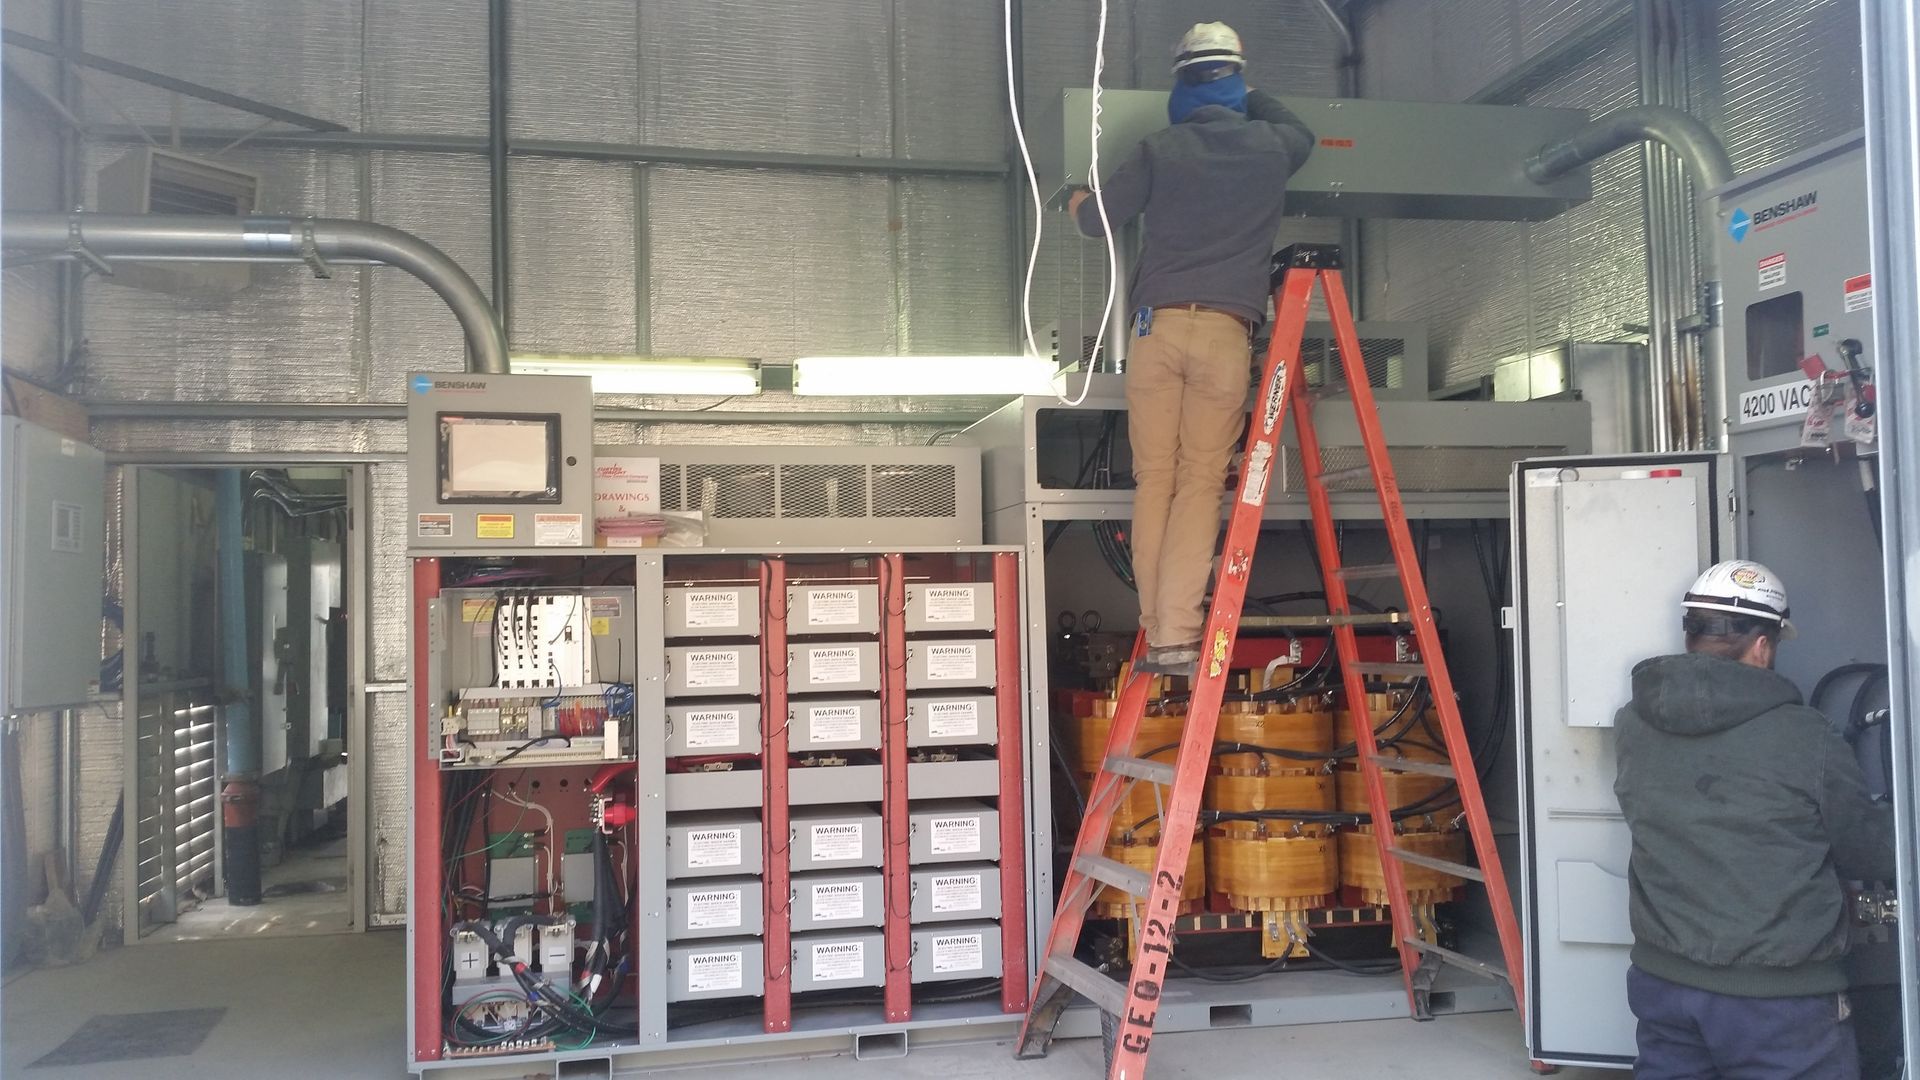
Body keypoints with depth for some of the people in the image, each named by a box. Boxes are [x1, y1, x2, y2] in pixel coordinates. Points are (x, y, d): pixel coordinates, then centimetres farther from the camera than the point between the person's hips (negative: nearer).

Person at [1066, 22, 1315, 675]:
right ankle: (1177, 636, -11)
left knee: (1155, 479, 3)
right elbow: (1302, 133, 38)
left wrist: (1076, 202, 36)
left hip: (1158, 326, 0)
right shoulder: (1270, 148, 13)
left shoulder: (1160, 150, 8)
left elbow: (1096, 221, 13)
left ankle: (1155, 635, 0)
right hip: (1226, 332, 0)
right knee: (1200, 482, -2)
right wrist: (1249, 98, 51)